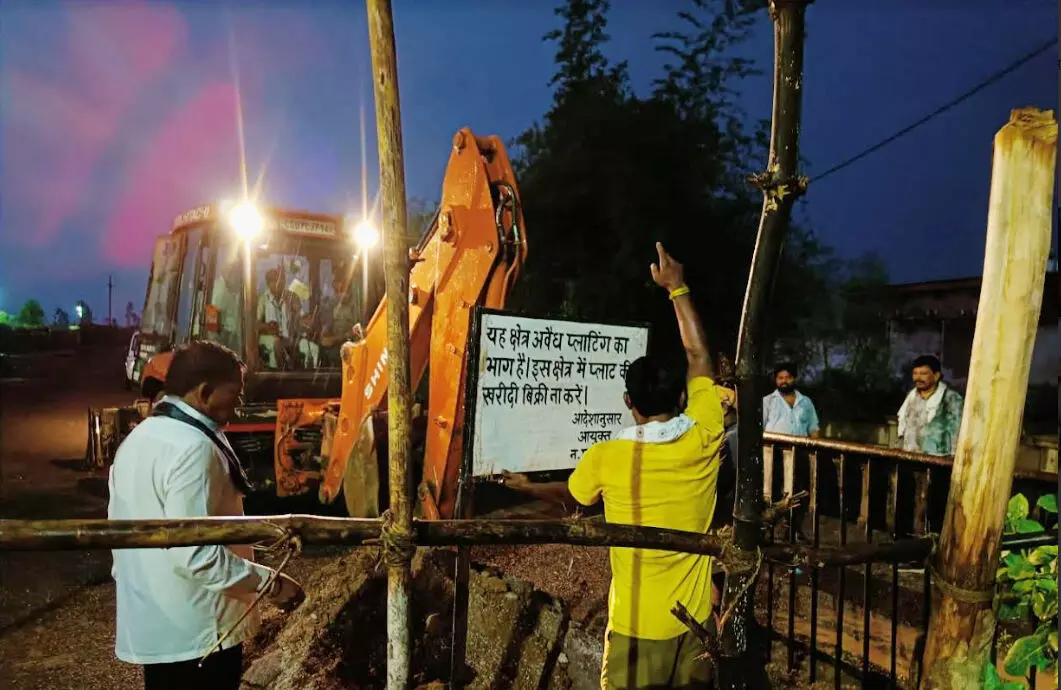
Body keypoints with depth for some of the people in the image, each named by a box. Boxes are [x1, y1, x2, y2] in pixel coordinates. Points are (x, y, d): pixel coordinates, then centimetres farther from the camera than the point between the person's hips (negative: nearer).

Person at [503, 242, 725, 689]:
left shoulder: (605, 458, -14)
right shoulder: (703, 440, -11)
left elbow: (570, 497, 9)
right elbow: (699, 357, 2)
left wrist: (527, 486, 30)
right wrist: (677, 289, 10)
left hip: (636, 626, -2)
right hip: (694, 621, 3)